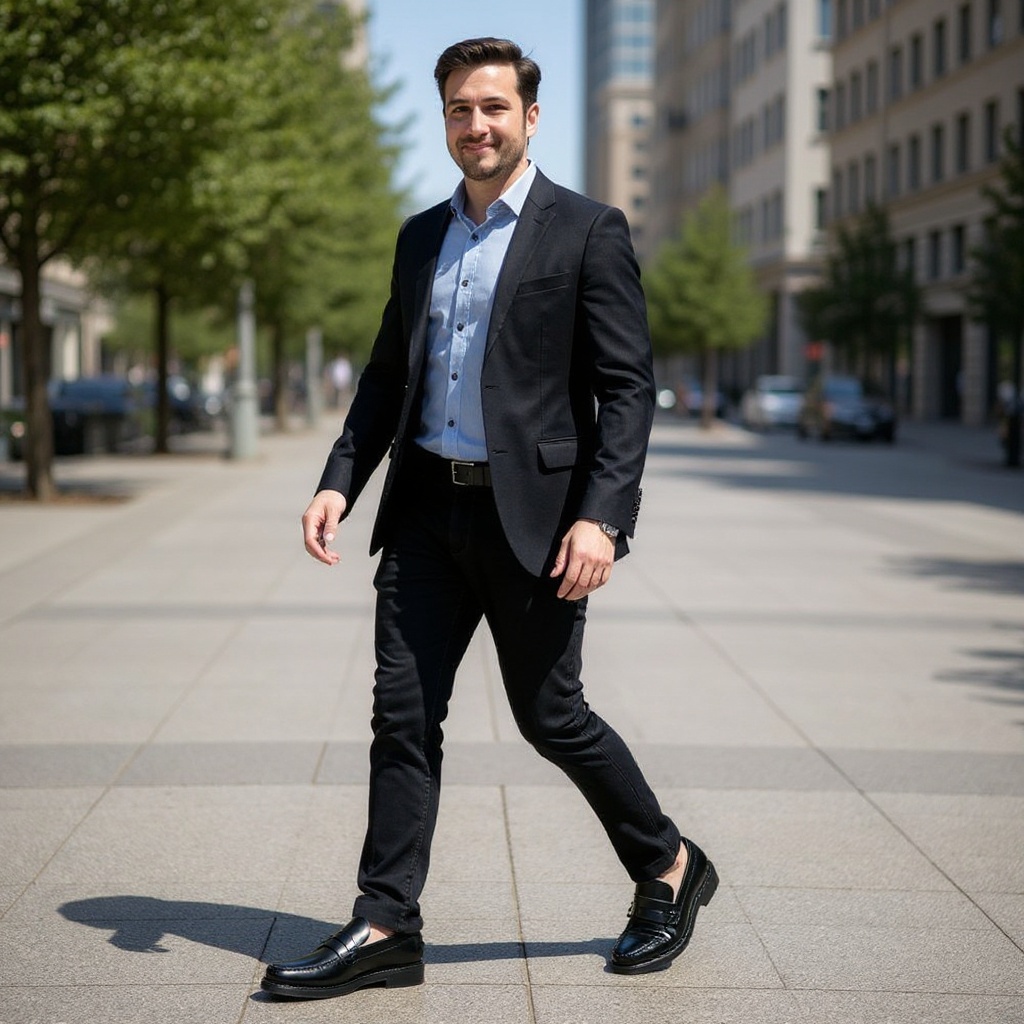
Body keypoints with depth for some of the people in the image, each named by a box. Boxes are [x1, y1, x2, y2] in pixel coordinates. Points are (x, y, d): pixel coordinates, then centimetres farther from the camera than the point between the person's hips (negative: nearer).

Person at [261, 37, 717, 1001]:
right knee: (402, 713, 2)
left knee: (551, 716, 3)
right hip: (428, 508, 5)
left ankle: (669, 869, 25)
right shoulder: (420, 236, 14)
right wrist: (340, 481, 5)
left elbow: (626, 386, -8)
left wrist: (602, 516, -18)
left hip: (531, 513, -5)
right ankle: (384, 927, 8)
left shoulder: (587, 231, -4)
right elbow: (388, 373, 18)